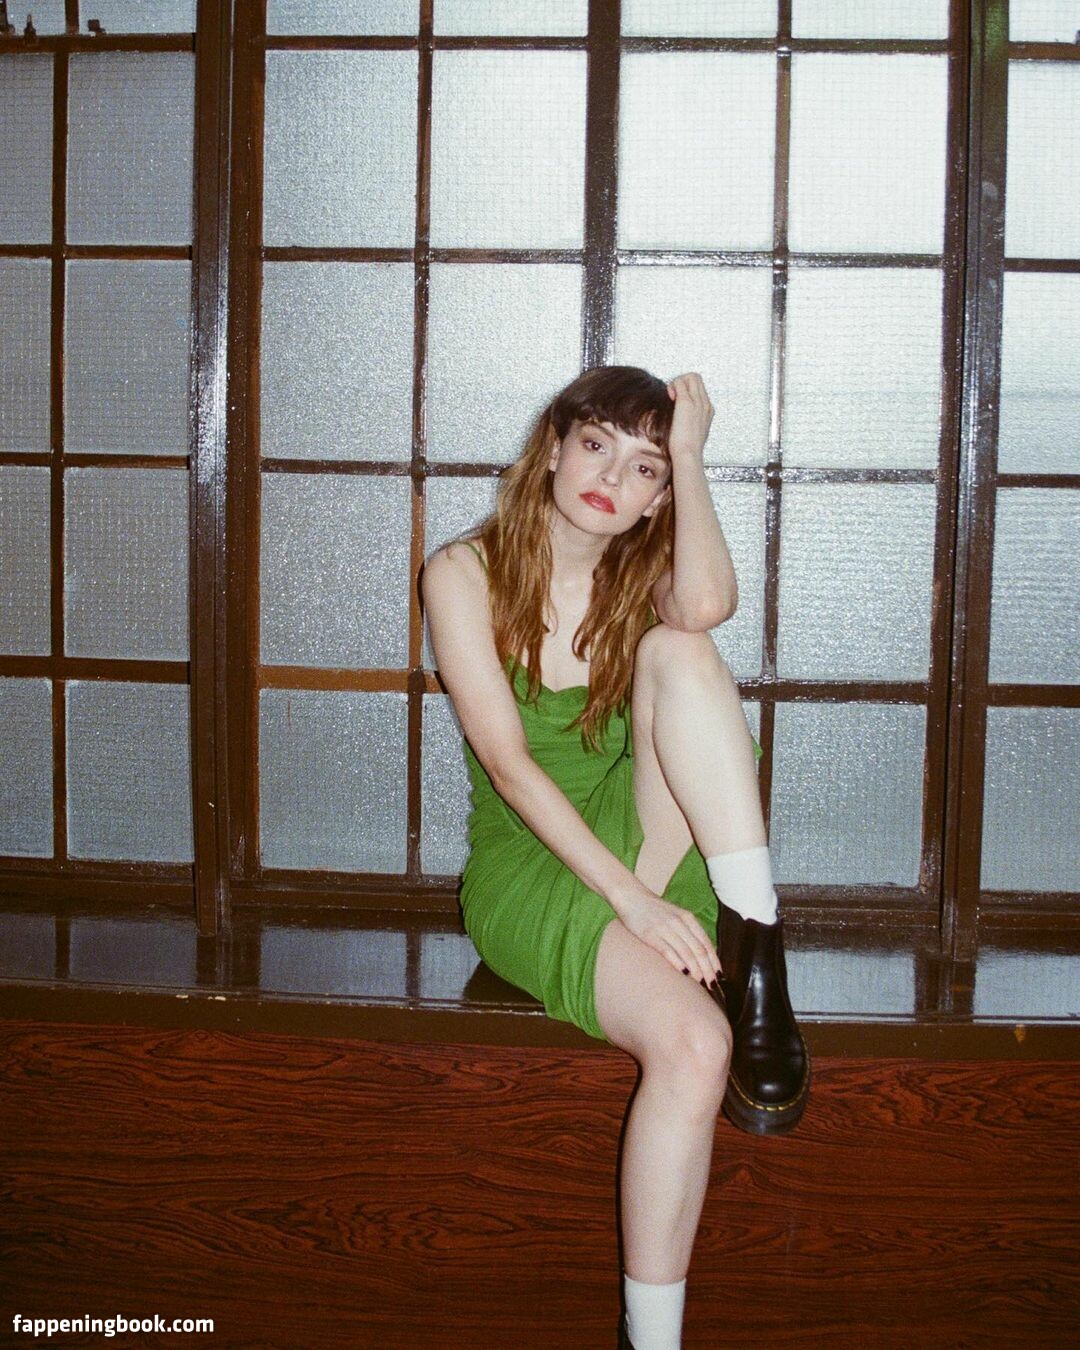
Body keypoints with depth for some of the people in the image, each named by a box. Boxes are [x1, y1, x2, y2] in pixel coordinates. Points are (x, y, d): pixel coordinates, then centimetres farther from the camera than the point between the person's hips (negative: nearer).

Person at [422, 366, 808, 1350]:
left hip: (645, 843, 4)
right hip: (528, 864, -4)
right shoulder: (466, 573, -5)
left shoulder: (644, 577, 7)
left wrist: (689, 454, -15)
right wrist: (630, 899, -22)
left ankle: (756, 951, -27)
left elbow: (709, 606, -21)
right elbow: (508, 760, -15)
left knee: (677, 648, -24)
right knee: (693, 1043, -31)